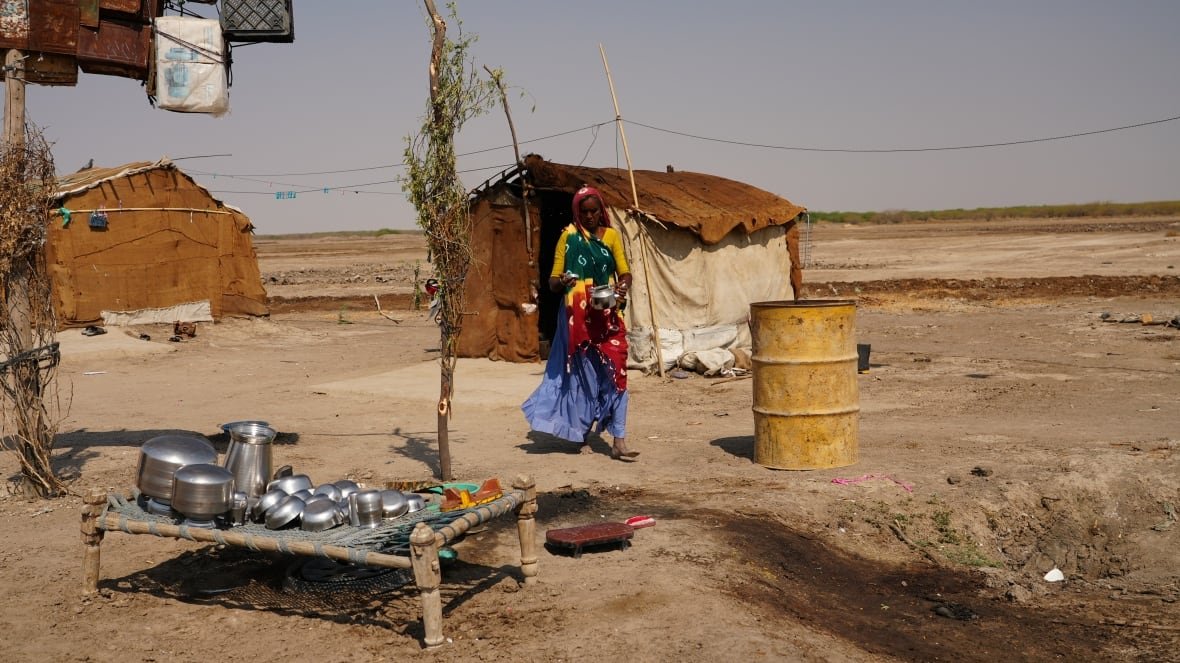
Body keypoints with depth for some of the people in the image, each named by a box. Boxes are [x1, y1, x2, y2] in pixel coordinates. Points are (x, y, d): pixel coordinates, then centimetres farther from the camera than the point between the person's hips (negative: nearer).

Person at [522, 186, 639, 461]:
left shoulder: (611, 235, 9)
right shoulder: (568, 236, 2)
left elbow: (625, 273, 6)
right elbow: (553, 281, 0)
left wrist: (622, 289, -16)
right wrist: (562, 281, -23)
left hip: (607, 315, 2)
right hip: (578, 316, -2)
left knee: (615, 371, -7)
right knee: (582, 373, 5)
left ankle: (618, 440, -8)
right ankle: (581, 433, 18)